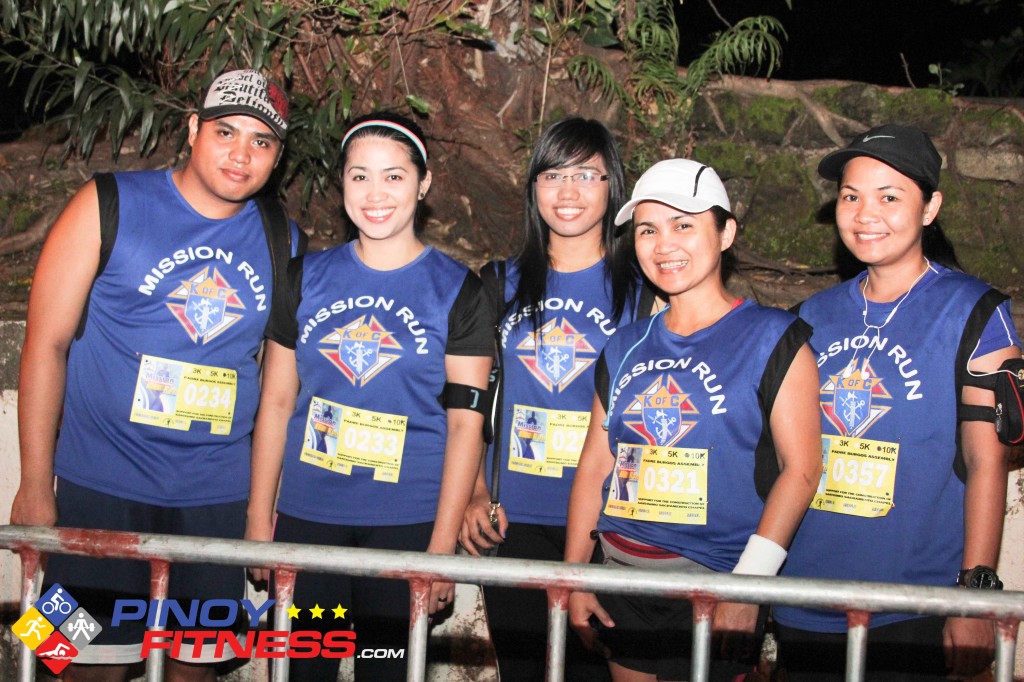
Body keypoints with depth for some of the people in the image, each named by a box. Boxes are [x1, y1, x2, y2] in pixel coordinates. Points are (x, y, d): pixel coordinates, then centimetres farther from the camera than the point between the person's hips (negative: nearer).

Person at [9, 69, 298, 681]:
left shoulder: (284, 244, 6)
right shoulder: (109, 207, -3)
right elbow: (46, 343, -3)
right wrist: (35, 486, -5)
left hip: (219, 496, 3)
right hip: (104, 489, -2)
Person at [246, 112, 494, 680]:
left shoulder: (457, 291, -2)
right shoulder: (307, 277, 5)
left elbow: (466, 423, -5)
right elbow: (276, 403, 7)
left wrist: (442, 544, -9)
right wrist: (258, 516, 4)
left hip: (407, 523, -2)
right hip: (306, 515, 2)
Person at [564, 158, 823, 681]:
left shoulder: (773, 338, -4)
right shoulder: (626, 347, 10)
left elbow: (800, 468, -11)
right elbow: (596, 465, 11)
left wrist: (748, 583, -19)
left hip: (714, 581, -5)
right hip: (621, 582, 5)